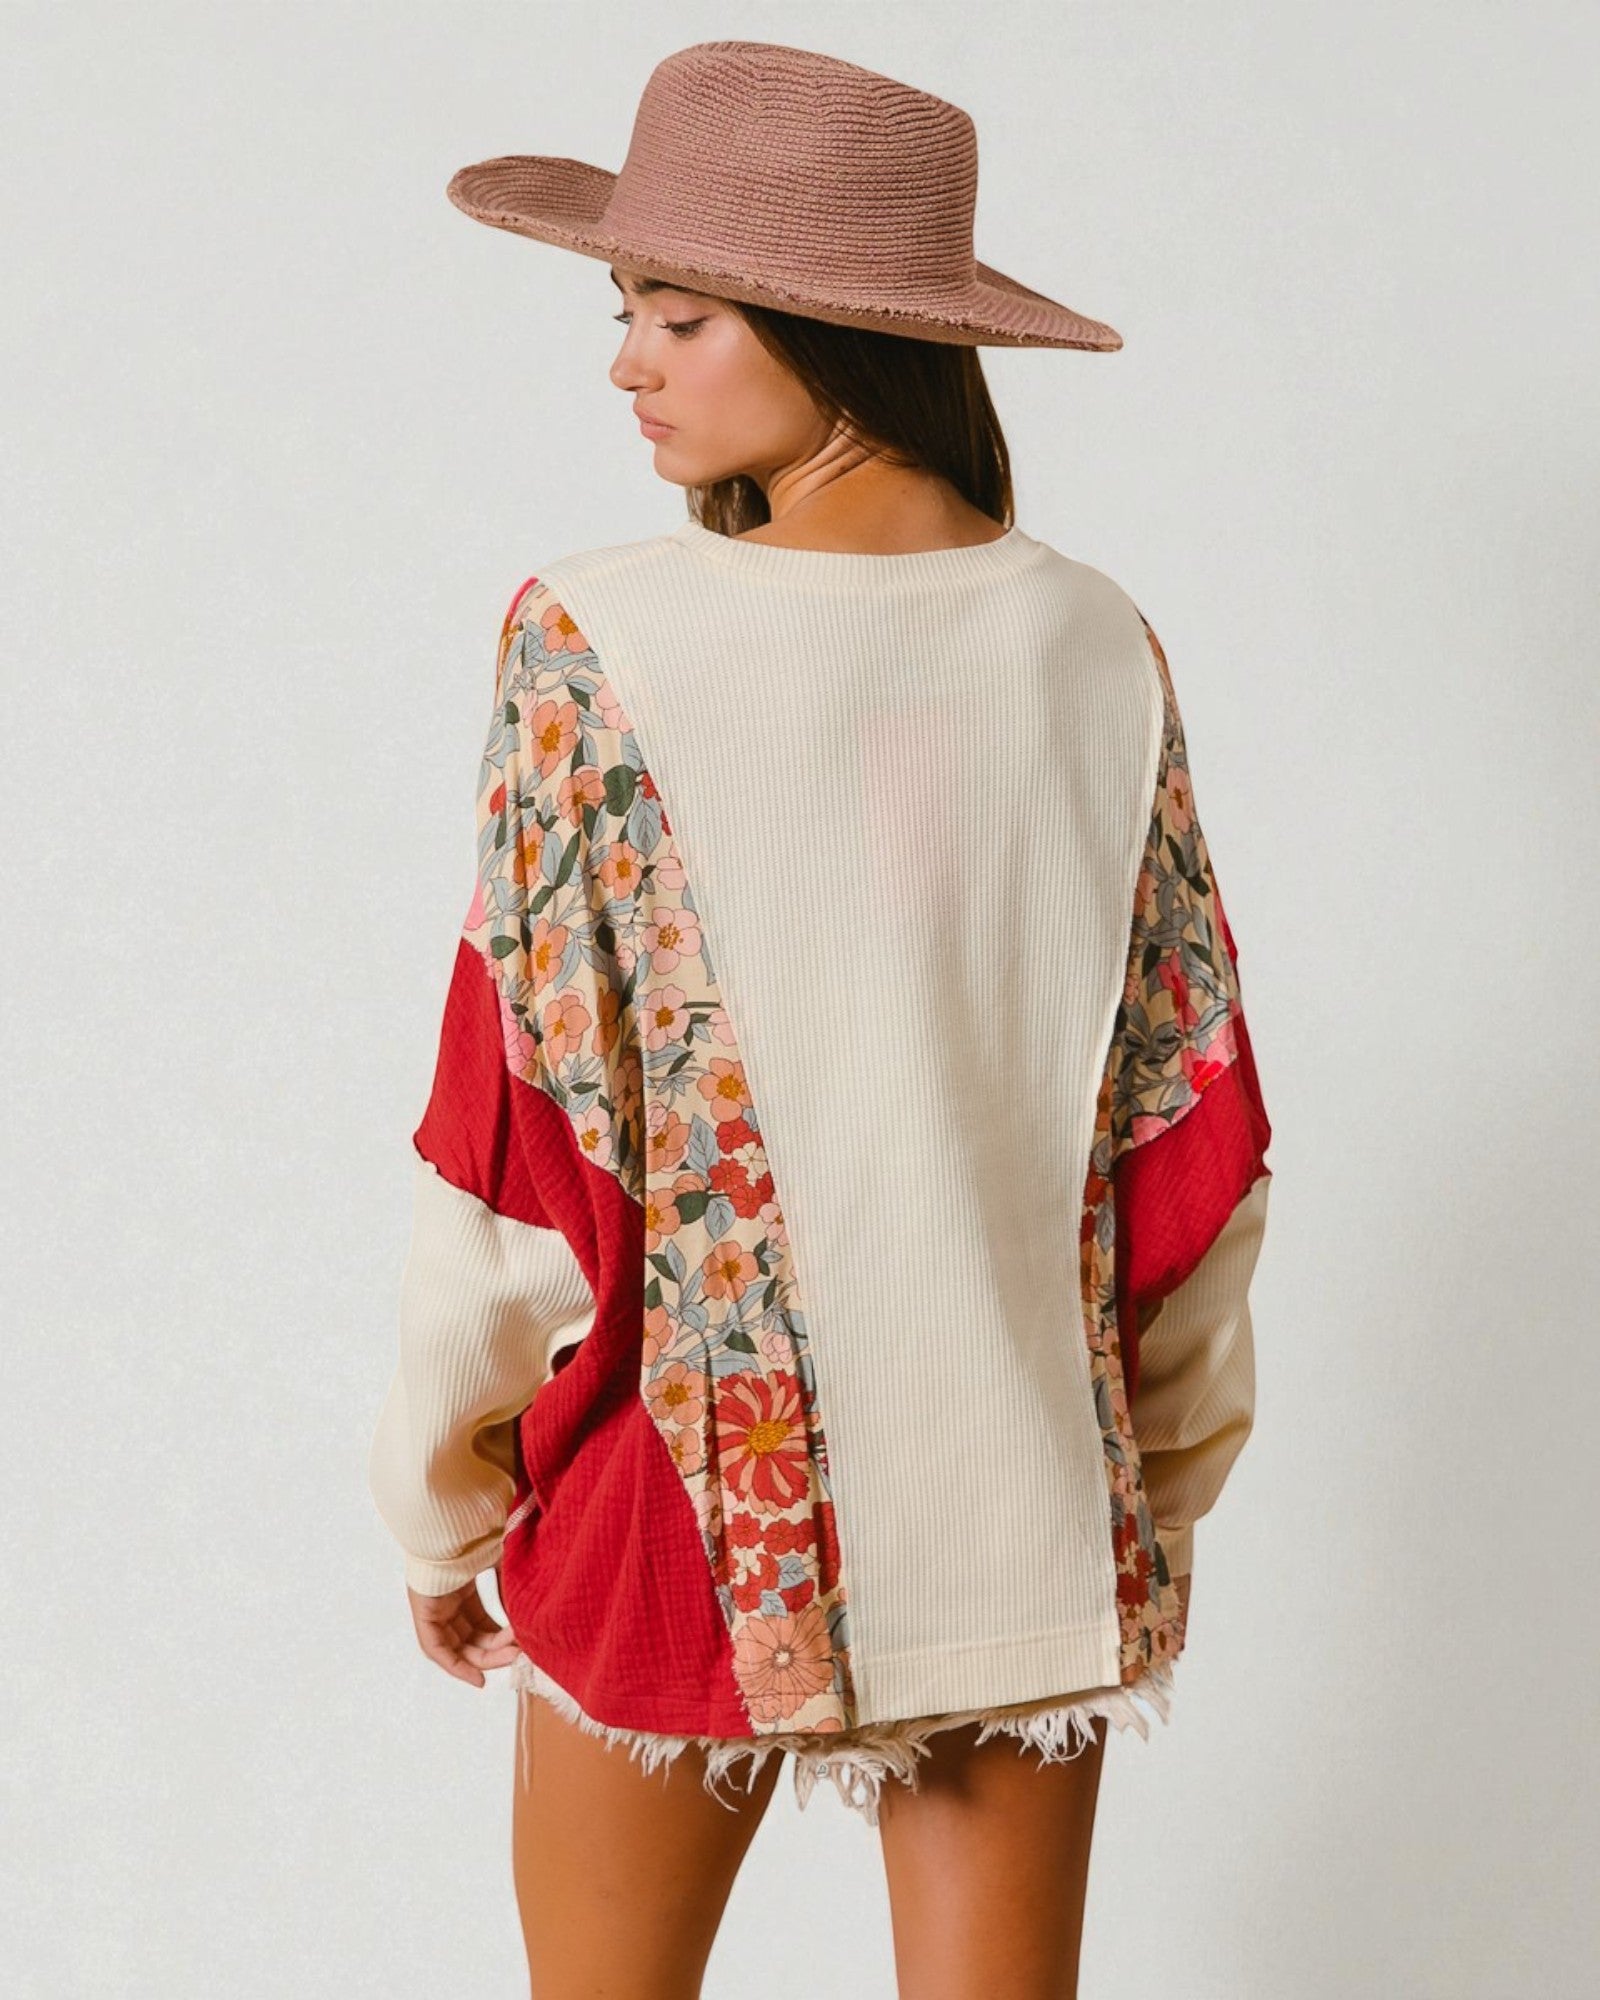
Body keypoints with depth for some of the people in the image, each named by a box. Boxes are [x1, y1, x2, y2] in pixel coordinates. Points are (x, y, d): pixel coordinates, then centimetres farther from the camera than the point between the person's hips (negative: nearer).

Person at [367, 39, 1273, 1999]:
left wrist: (440, 1499, 1)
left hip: (699, 1499, -3)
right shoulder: (1100, 649, -4)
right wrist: (1165, 1473, 14)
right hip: (1039, 1509, 3)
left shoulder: (601, 647, -16)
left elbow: (519, 1128, -12)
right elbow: (1191, 1112, 1)